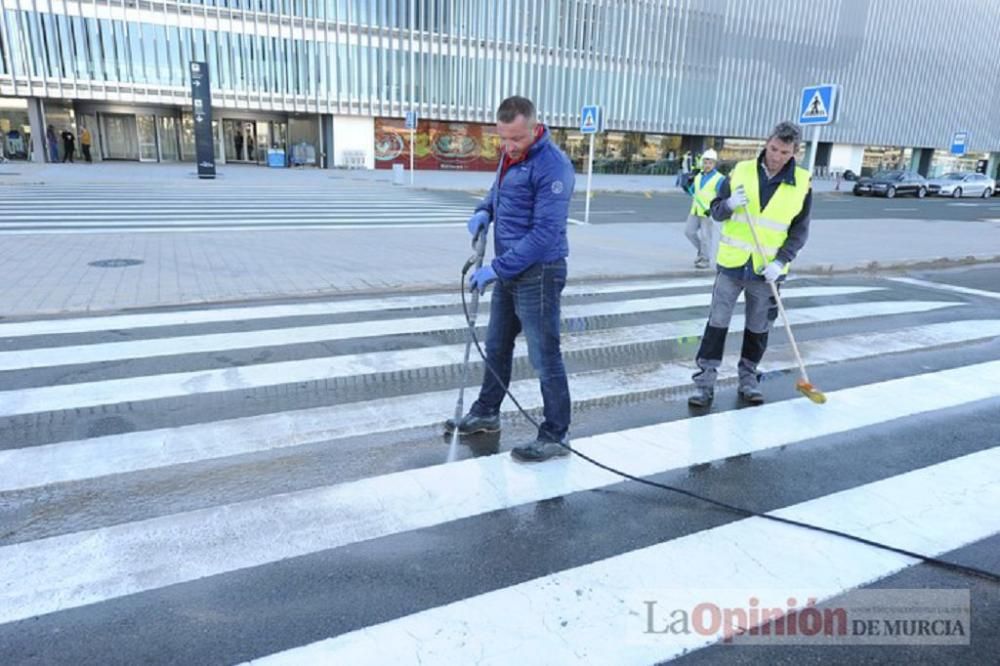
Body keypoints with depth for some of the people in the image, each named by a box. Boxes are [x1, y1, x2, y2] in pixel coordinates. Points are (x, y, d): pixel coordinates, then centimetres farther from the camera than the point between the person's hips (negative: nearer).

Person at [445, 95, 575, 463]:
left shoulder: (552, 166, -21)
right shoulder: (511, 154, 7)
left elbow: (545, 233, -25)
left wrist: (497, 268, -23)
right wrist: (484, 211, 3)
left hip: (537, 274, -9)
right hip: (509, 270, 9)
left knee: (544, 356, -1)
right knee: (496, 345, 19)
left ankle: (556, 435, 12)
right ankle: (486, 412, 36)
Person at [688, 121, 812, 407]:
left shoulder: (802, 183, -3)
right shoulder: (741, 171, -3)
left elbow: (799, 230, 0)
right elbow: (716, 210, 3)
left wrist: (781, 261, -14)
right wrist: (729, 204, -20)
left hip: (768, 270, 0)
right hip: (732, 264, 0)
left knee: (758, 327, 11)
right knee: (718, 322, 1)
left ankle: (748, 376, 28)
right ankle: (706, 378, 9)